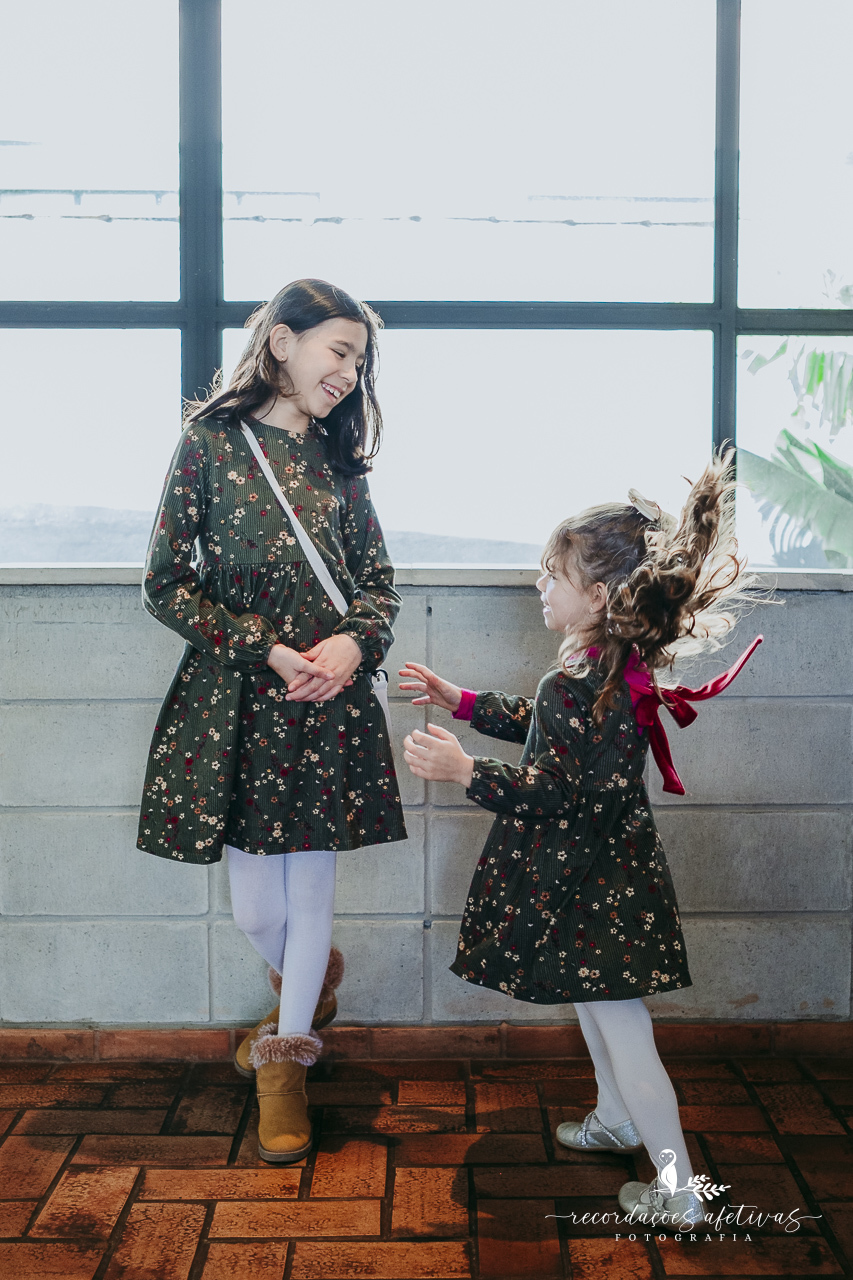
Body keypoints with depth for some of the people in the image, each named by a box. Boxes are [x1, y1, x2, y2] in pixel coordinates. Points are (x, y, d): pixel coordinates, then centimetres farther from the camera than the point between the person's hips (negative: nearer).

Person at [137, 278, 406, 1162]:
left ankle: (285, 1063, 29)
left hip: (330, 702, 3)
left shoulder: (337, 459, 9)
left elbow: (379, 582, 11)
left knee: (310, 897, 6)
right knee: (255, 910, 6)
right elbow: (166, 584, -5)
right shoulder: (211, 440, -2)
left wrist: (354, 642, -11)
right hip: (234, 701, -2)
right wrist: (271, 651, -12)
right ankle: (310, 985, 42)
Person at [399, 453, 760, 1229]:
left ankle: (679, 1194, 8)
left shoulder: (595, 685, -27)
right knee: (591, 1001, 27)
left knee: (620, 1029, -2)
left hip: (593, 888, -10)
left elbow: (554, 793, -28)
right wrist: (458, 699, 24)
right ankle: (618, 1119, 48)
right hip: (592, 875, 11)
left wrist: (465, 771, -27)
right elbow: (541, 726, 21)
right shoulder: (605, 665, 5)